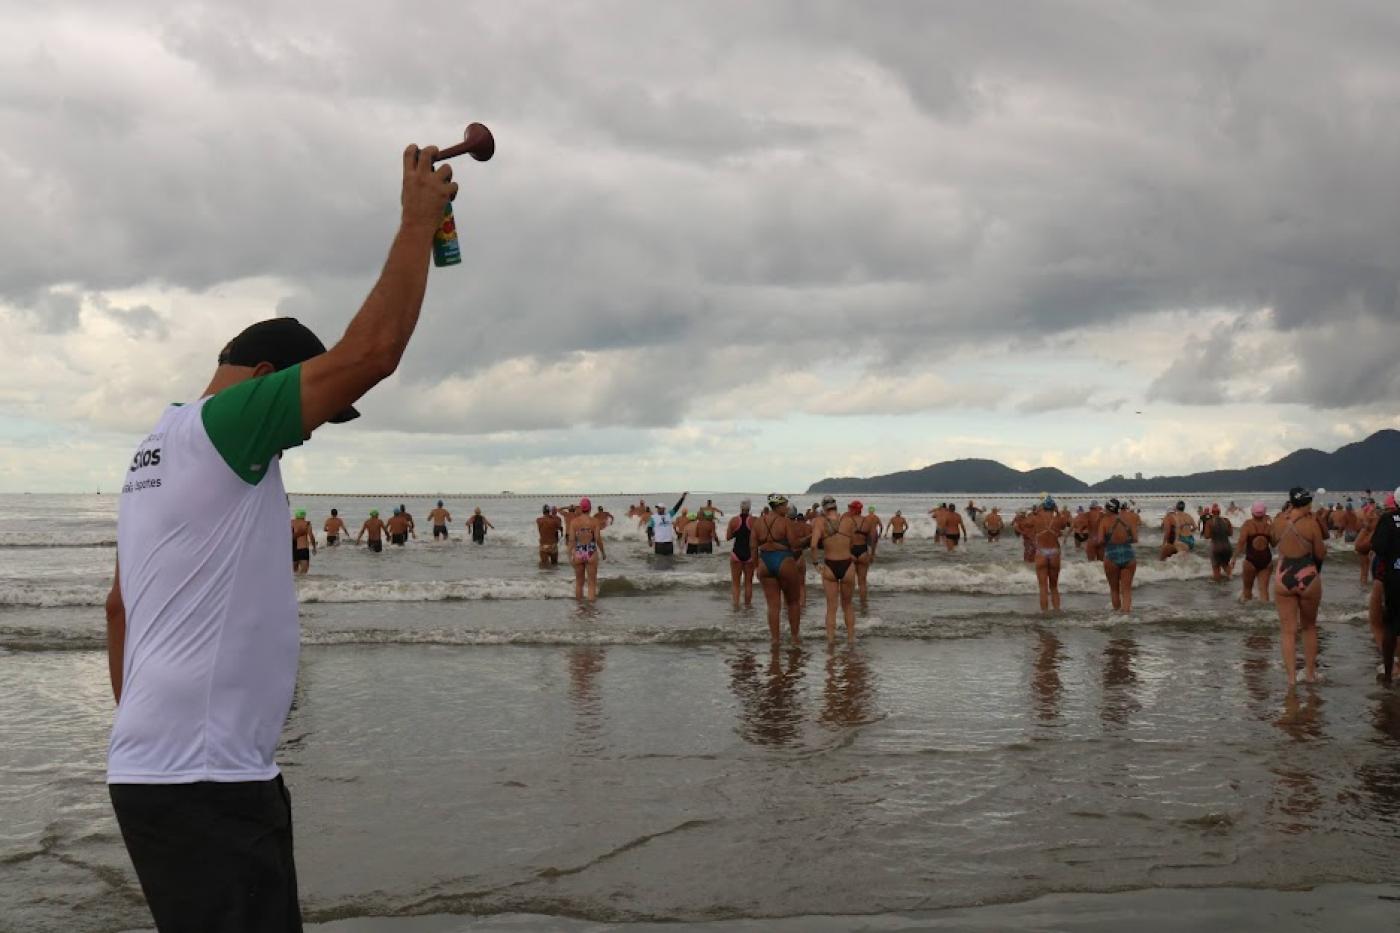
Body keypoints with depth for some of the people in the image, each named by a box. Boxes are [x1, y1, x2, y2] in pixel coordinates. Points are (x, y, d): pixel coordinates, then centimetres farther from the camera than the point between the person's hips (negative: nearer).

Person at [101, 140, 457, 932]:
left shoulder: (161, 450, 17)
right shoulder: (217, 427, -12)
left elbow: (120, 604, 23)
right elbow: (372, 351, -18)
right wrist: (419, 219, -8)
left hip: (163, 768, 10)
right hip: (201, 781, -10)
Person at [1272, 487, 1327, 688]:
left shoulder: (1279, 522, -1)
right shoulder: (1311, 524, -12)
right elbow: (1320, 554, -7)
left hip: (1283, 579, 2)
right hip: (1308, 578, -2)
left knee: (1288, 630, 5)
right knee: (1309, 627, 18)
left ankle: (1291, 676, -1)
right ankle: (1310, 672, 23)